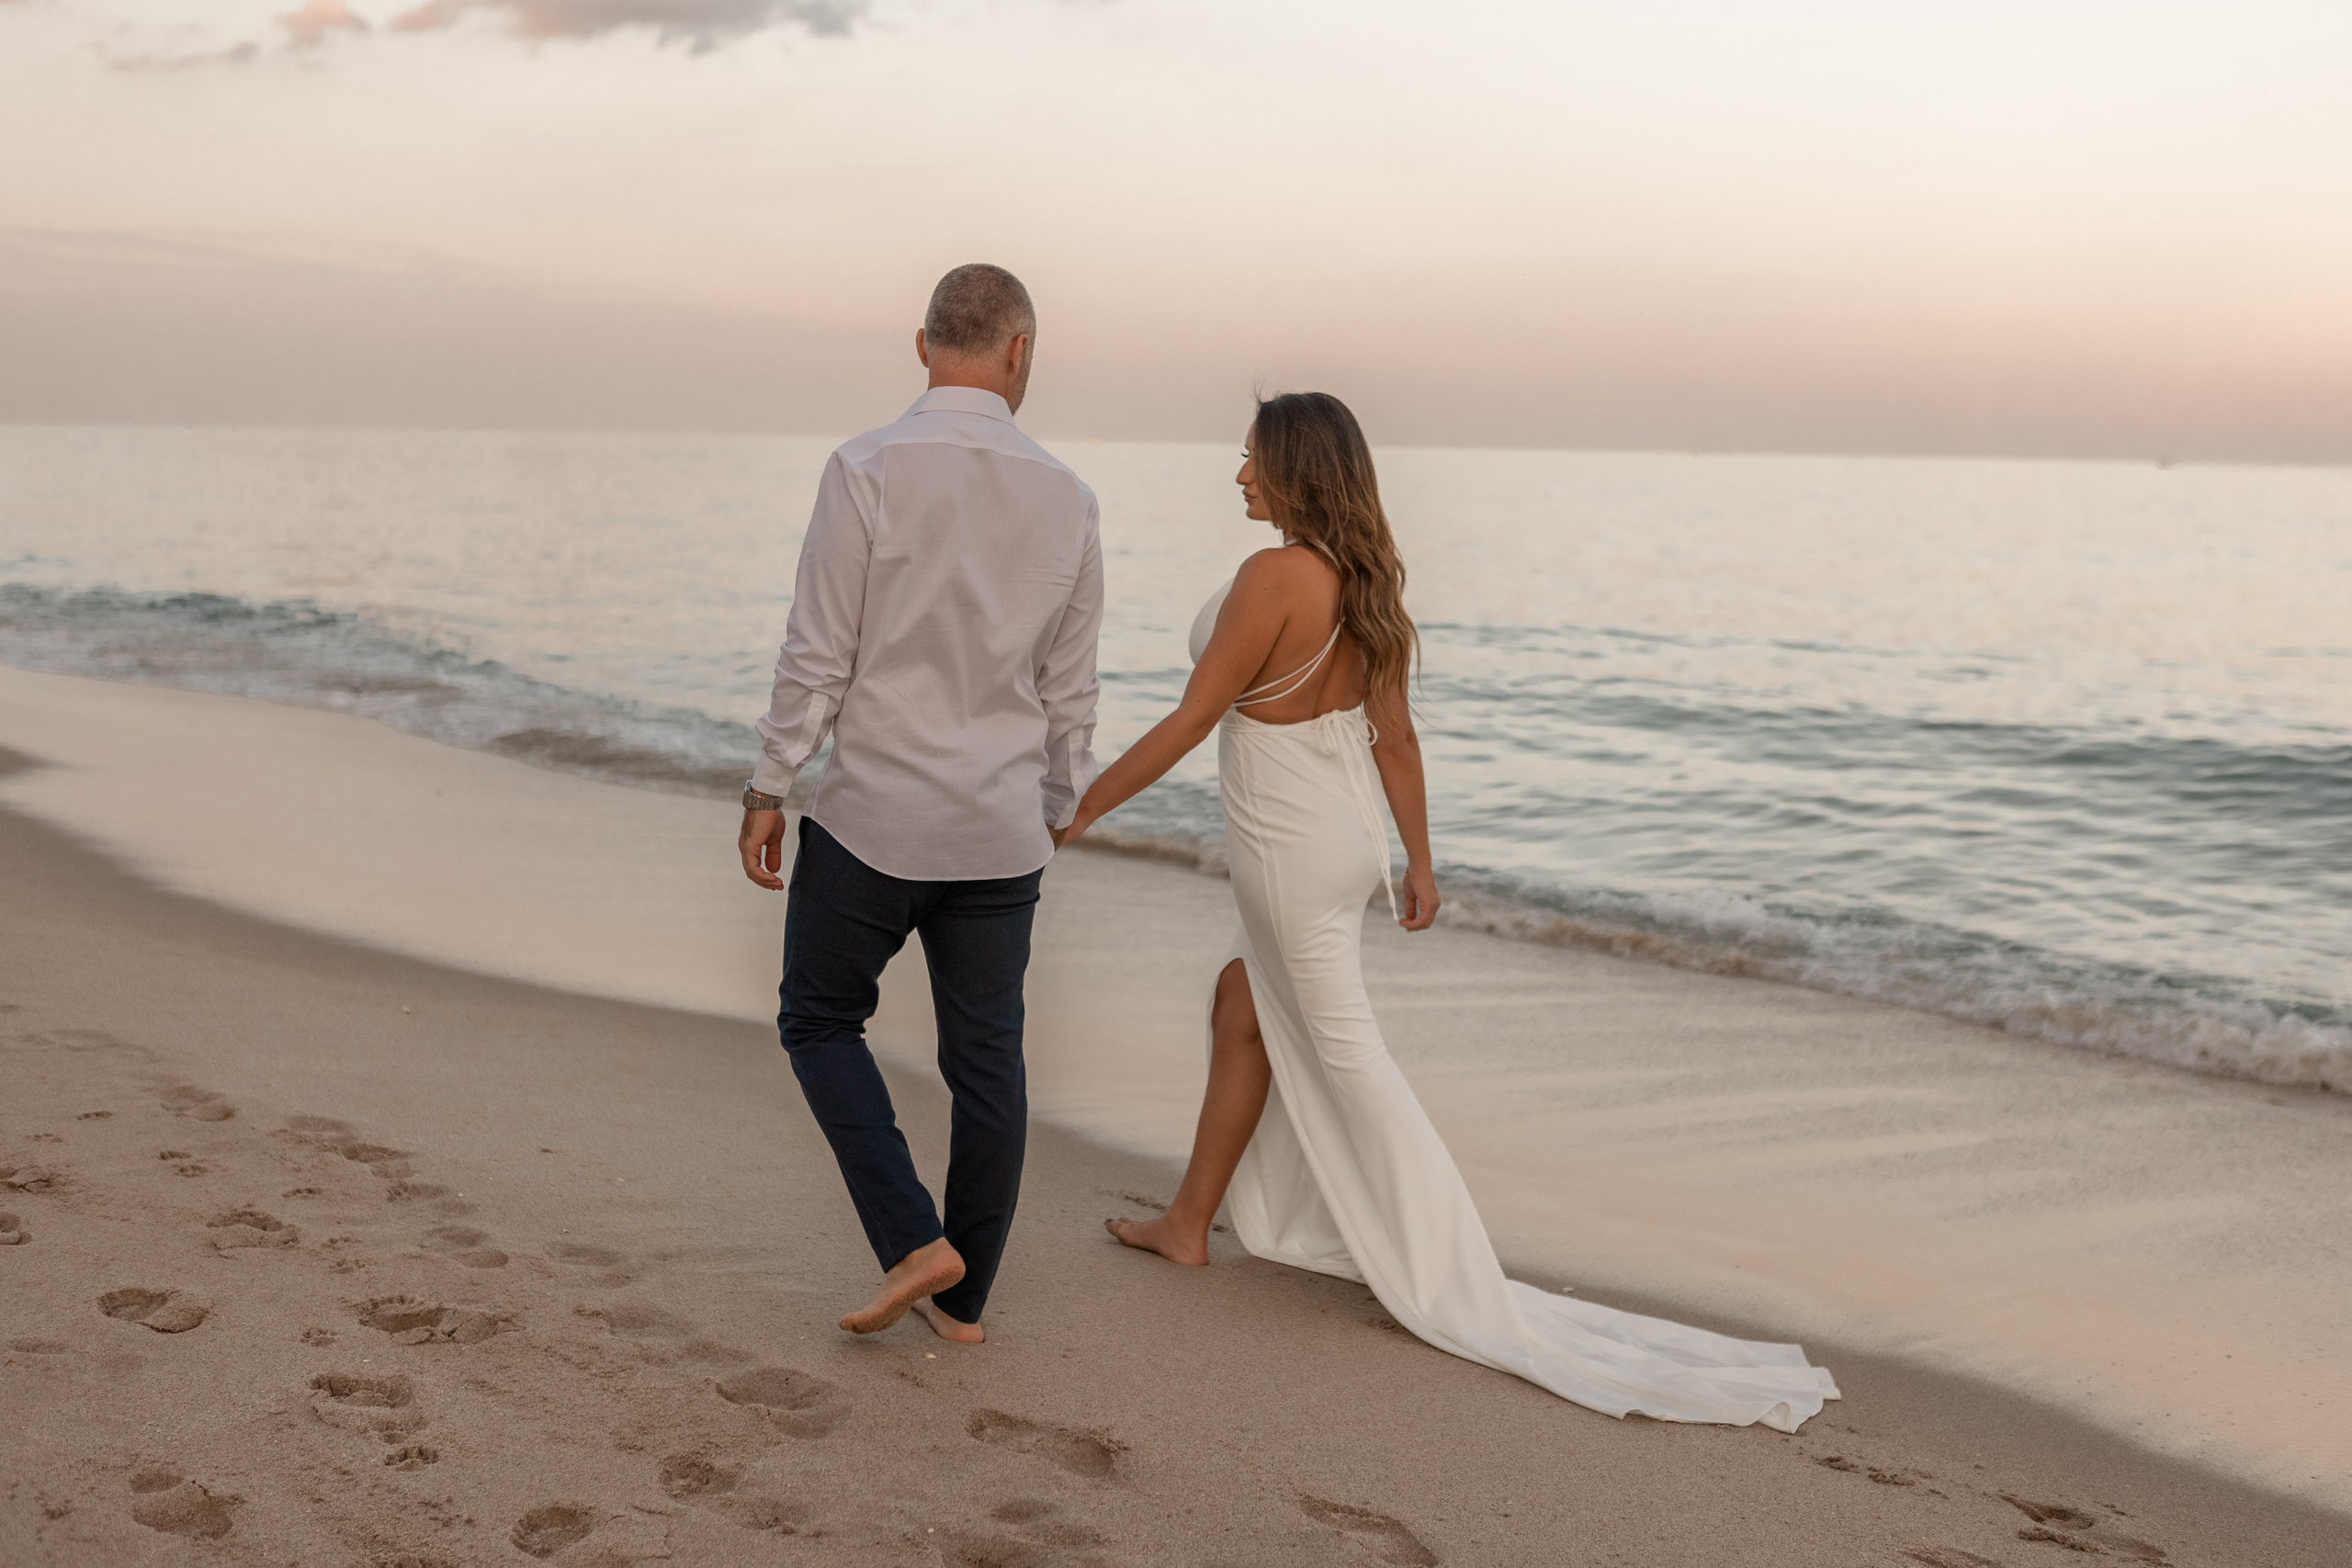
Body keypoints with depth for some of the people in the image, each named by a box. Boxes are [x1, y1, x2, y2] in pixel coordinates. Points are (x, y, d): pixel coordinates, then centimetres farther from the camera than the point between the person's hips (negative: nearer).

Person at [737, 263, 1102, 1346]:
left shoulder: (867, 471, -12)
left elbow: (818, 655, -12)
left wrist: (768, 789, -2)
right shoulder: (1065, 497, 1)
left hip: (872, 818, -4)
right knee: (986, 1059, 11)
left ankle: (914, 1239, 6)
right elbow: (1069, 690, 7)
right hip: (1000, 831, 4)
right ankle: (963, 1299, 21)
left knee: (822, 1021, 16)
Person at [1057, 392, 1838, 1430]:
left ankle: (1457, 1292, 3)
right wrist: (1417, 861, 15)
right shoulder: (1365, 579, 3)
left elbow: (1190, 722, -18)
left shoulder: (1273, 577, -22)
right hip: (1348, 832, 9)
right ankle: (1189, 1224, 35)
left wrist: (1081, 807, -9)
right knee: (1241, 1014, 22)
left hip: (1290, 849, -9)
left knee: (1346, 1061, -2)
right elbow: (1393, 734, 8)